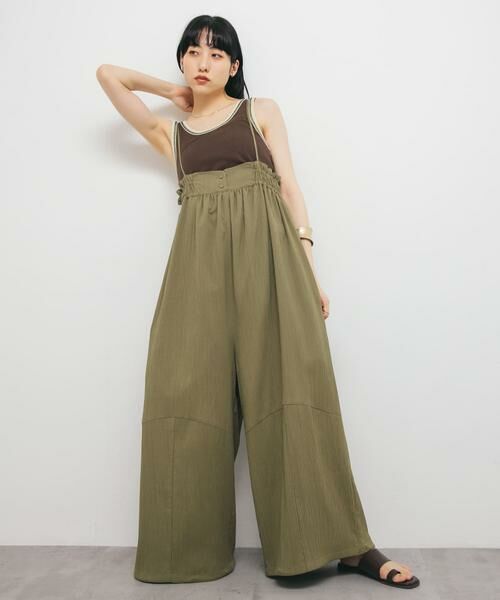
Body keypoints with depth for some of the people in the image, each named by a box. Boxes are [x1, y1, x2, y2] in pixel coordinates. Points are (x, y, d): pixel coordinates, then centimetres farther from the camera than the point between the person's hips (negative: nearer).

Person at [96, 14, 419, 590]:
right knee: (191, 394, -6)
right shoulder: (169, 132, 23)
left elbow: (289, 186, 7)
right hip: (200, 260, 2)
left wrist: (309, 267, -3)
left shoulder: (262, 111, 17)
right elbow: (108, 74, 27)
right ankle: (191, 550, 5)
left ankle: (345, 544, -3)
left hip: (265, 248, -2)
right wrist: (174, 91, 31)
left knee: (288, 389, -10)